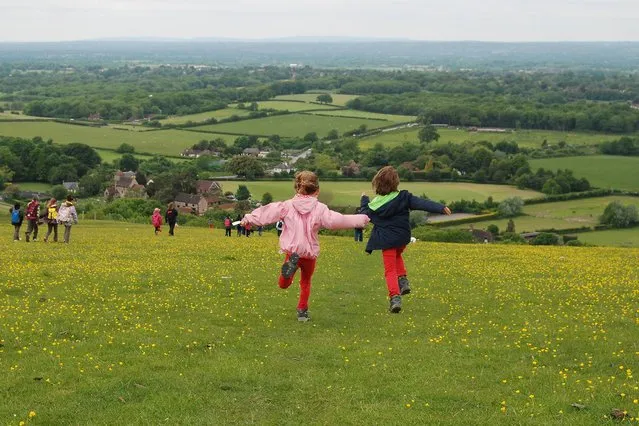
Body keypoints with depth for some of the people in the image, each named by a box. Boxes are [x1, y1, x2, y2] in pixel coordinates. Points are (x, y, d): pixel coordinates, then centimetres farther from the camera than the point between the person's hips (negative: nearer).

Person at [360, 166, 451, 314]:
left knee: (390, 270, 1)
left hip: (386, 241, -2)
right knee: (397, 256, 34)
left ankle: (395, 296, -19)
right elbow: (422, 203, -17)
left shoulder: (374, 205, -7)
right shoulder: (404, 197, -9)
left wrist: (364, 200, 30)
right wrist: (440, 208, -21)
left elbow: (364, 215, 12)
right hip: (402, 239, 2)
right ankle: (403, 280, 18)